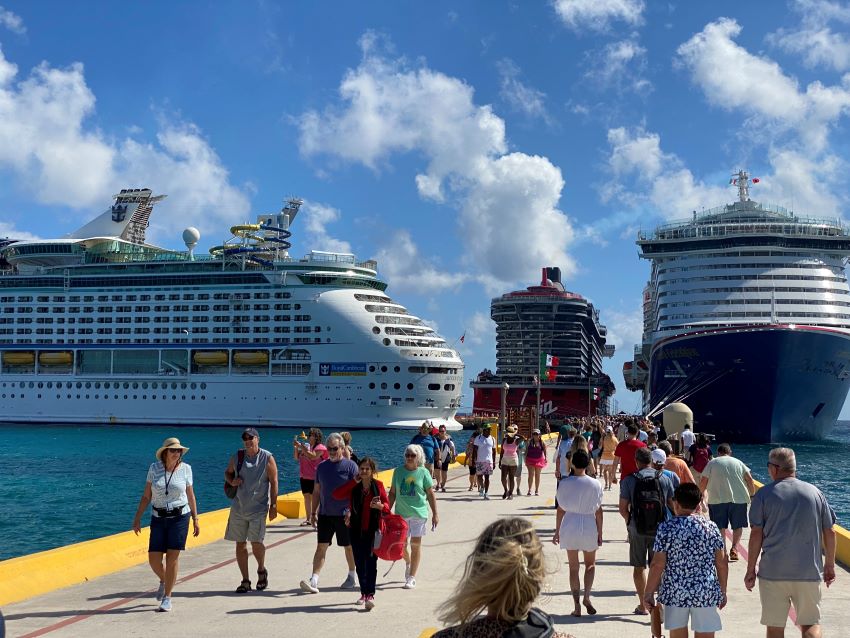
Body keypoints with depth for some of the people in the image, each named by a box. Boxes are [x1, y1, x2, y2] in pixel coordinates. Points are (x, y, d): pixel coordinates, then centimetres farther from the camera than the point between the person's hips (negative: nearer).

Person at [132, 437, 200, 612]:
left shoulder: (185, 469, -1)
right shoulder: (154, 468, 0)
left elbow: (190, 496, 6)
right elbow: (146, 496, 4)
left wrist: (195, 520, 6)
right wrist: (137, 518, 0)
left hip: (180, 516, -1)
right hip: (158, 518, 2)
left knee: (172, 557, -5)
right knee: (153, 559, 0)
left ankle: (167, 598, 6)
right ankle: (164, 581, 33)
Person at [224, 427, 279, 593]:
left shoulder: (267, 458, -4)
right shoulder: (236, 457, 5)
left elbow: (273, 482, -4)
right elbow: (227, 472, 21)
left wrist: (273, 506, -8)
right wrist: (232, 481, -3)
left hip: (258, 508, -4)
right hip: (238, 507, 4)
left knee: (256, 542, -12)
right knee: (240, 544, 4)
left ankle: (261, 570, 17)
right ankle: (245, 581, 14)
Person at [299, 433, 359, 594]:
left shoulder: (350, 466, -5)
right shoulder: (322, 466, 8)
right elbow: (317, 491, 14)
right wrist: (314, 512, 9)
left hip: (344, 515, -3)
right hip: (325, 514, 3)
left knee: (349, 547, 10)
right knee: (321, 547, -3)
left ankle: (352, 577, 27)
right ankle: (314, 580, -7)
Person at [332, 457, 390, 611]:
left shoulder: (378, 485, 0)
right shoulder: (354, 486, 2)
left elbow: (387, 504, 2)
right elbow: (337, 494, -12)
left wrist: (380, 506, -21)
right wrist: (354, 481, -13)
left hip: (372, 530, -3)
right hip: (356, 530, 3)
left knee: (371, 562, -8)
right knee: (359, 563, 10)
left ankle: (370, 595, -9)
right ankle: (364, 593, 23)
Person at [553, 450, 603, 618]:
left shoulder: (564, 483, -6)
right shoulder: (595, 484, -6)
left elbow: (561, 509, -2)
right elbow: (598, 511, -2)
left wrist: (557, 531, 8)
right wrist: (600, 533, 7)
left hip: (569, 527, 0)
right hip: (589, 527, 0)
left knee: (573, 567, 8)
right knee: (590, 564, 18)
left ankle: (576, 605, 7)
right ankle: (586, 596, -1)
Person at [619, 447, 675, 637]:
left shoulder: (628, 481, -7)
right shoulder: (664, 479, -2)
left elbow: (623, 509, -6)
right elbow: (672, 505, 4)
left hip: (637, 530, -1)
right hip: (659, 529, 1)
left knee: (639, 567, 15)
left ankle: (643, 605, 23)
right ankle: (656, 604, -1)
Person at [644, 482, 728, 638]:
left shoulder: (666, 528, -7)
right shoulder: (711, 527, 1)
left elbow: (657, 565, -9)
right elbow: (722, 564, 4)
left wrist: (649, 593, 0)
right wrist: (722, 592, 16)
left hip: (675, 592, -1)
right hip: (706, 593, 2)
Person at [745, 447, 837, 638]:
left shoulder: (764, 494, -3)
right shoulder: (814, 492, 5)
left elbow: (756, 534, -7)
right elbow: (830, 532, 8)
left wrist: (751, 569, 0)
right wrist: (829, 565, 19)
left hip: (773, 572, -2)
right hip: (809, 572, 2)